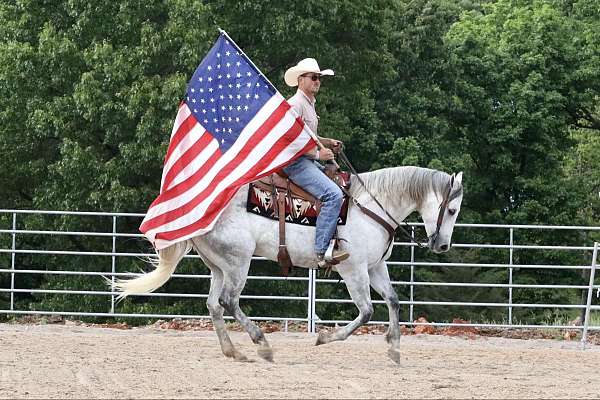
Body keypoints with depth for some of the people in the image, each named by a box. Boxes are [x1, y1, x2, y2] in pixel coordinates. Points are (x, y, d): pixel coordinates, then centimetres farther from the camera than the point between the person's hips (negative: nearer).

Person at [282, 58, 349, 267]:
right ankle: (322, 251, -32)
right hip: (295, 162, -11)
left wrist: (328, 143, 16)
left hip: (309, 162, 11)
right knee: (333, 195, -26)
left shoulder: (310, 104, 21)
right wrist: (317, 154, -18)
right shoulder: (295, 104, -11)